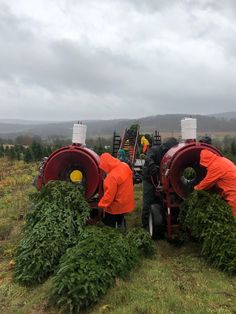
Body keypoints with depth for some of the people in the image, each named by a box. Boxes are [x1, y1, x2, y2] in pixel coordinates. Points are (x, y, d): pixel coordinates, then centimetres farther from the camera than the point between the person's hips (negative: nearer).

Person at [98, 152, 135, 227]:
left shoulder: (112, 176, -33)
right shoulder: (124, 166, -8)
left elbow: (109, 194, -26)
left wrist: (101, 204, -14)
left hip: (116, 206, -8)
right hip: (126, 202, 8)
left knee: (110, 225, 13)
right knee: (119, 223, 26)